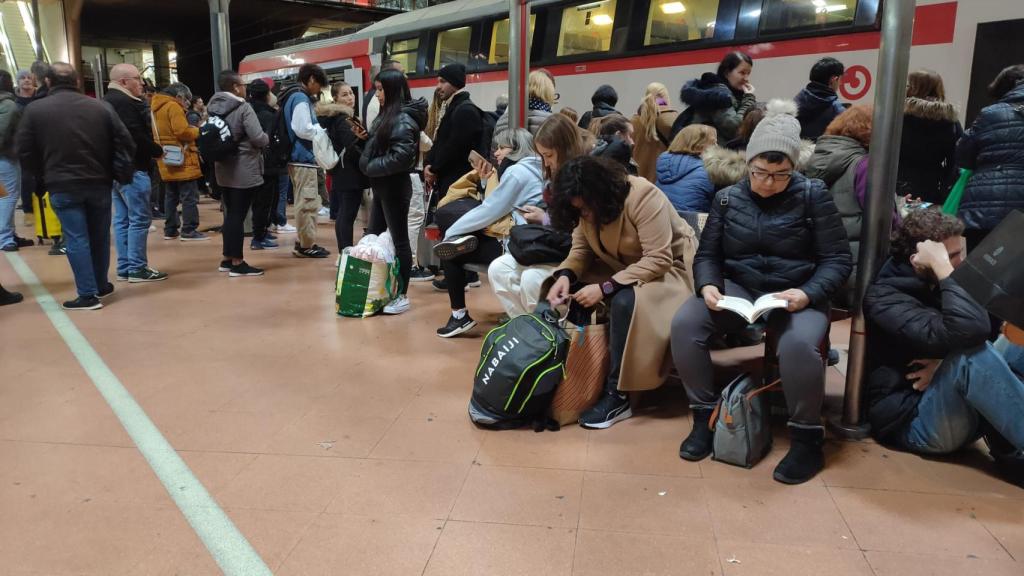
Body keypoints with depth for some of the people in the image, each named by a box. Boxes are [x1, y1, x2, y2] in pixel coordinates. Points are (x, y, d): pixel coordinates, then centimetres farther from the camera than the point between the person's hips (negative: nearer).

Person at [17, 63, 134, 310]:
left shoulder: (35, 110, -2)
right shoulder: (101, 106, 1)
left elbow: (25, 152, 0)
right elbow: (126, 143, 0)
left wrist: (46, 172, 16)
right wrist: (112, 171, 13)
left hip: (62, 185, -2)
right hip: (99, 182, 3)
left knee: (76, 238, 1)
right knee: (99, 235, 15)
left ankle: (88, 294, -1)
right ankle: (101, 286, 27)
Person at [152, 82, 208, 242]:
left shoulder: (157, 108, 17)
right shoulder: (173, 107, -12)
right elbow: (182, 132, -21)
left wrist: (192, 131, 14)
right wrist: (197, 131, -3)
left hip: (167, 160, 9)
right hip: (181, 160, -9)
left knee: (171, 196, 13)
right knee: (189, 196, -6)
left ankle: (170, 230, 16)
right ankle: (189, 230, -7)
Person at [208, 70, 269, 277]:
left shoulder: (214, 108, 9)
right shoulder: (243, 107, -13)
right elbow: (258, 138, -20)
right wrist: (267, 138, 1)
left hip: (223, 169, 8)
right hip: (244, 171, -8)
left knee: (231, 214, 15)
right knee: (238, 215, -5)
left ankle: (228, 259, 20)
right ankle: (237, 263, 0)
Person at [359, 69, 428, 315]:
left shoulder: (403, 119, -15)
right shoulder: (387, 116, 15)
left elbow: (401, 156, -25)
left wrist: (371, 167, -16)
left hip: (394, 186, -10)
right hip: (381, 186, 10)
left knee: (399, 241, -1)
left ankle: (402, 296, 8)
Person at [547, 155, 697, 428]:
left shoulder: (643, 197, -29)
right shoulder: (588, 204, -8)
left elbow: (659, 260, -32)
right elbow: (581, 249, -1)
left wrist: (605, 288, -36)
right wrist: (565, 275, -23)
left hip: (670, 267, -7)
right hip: (621, 266, 7)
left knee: (625, 302, -36)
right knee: (570, 291, -15)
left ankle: (618, 397, -25)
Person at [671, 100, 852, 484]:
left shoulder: (813, 196, -2)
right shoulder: (728, 198, 6)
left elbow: (838, 259, -3)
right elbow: (707, 254, 8)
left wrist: (807, 294, -23)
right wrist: (708, 286, -15)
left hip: (797, 295, -3)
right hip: (738, 289, 3)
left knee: (798, 344, -36)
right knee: (684, 323, -24)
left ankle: (807, 438, -11)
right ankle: (705, 417, -6)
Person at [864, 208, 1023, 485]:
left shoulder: (934, 284, 9)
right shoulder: (885, 297, -17)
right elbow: (967, 331, -32)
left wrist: (947, 361, -19)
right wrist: (942, 267, -26)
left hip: (959, 408, 8)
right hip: (912, 421, -8)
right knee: (972, 354, -32)